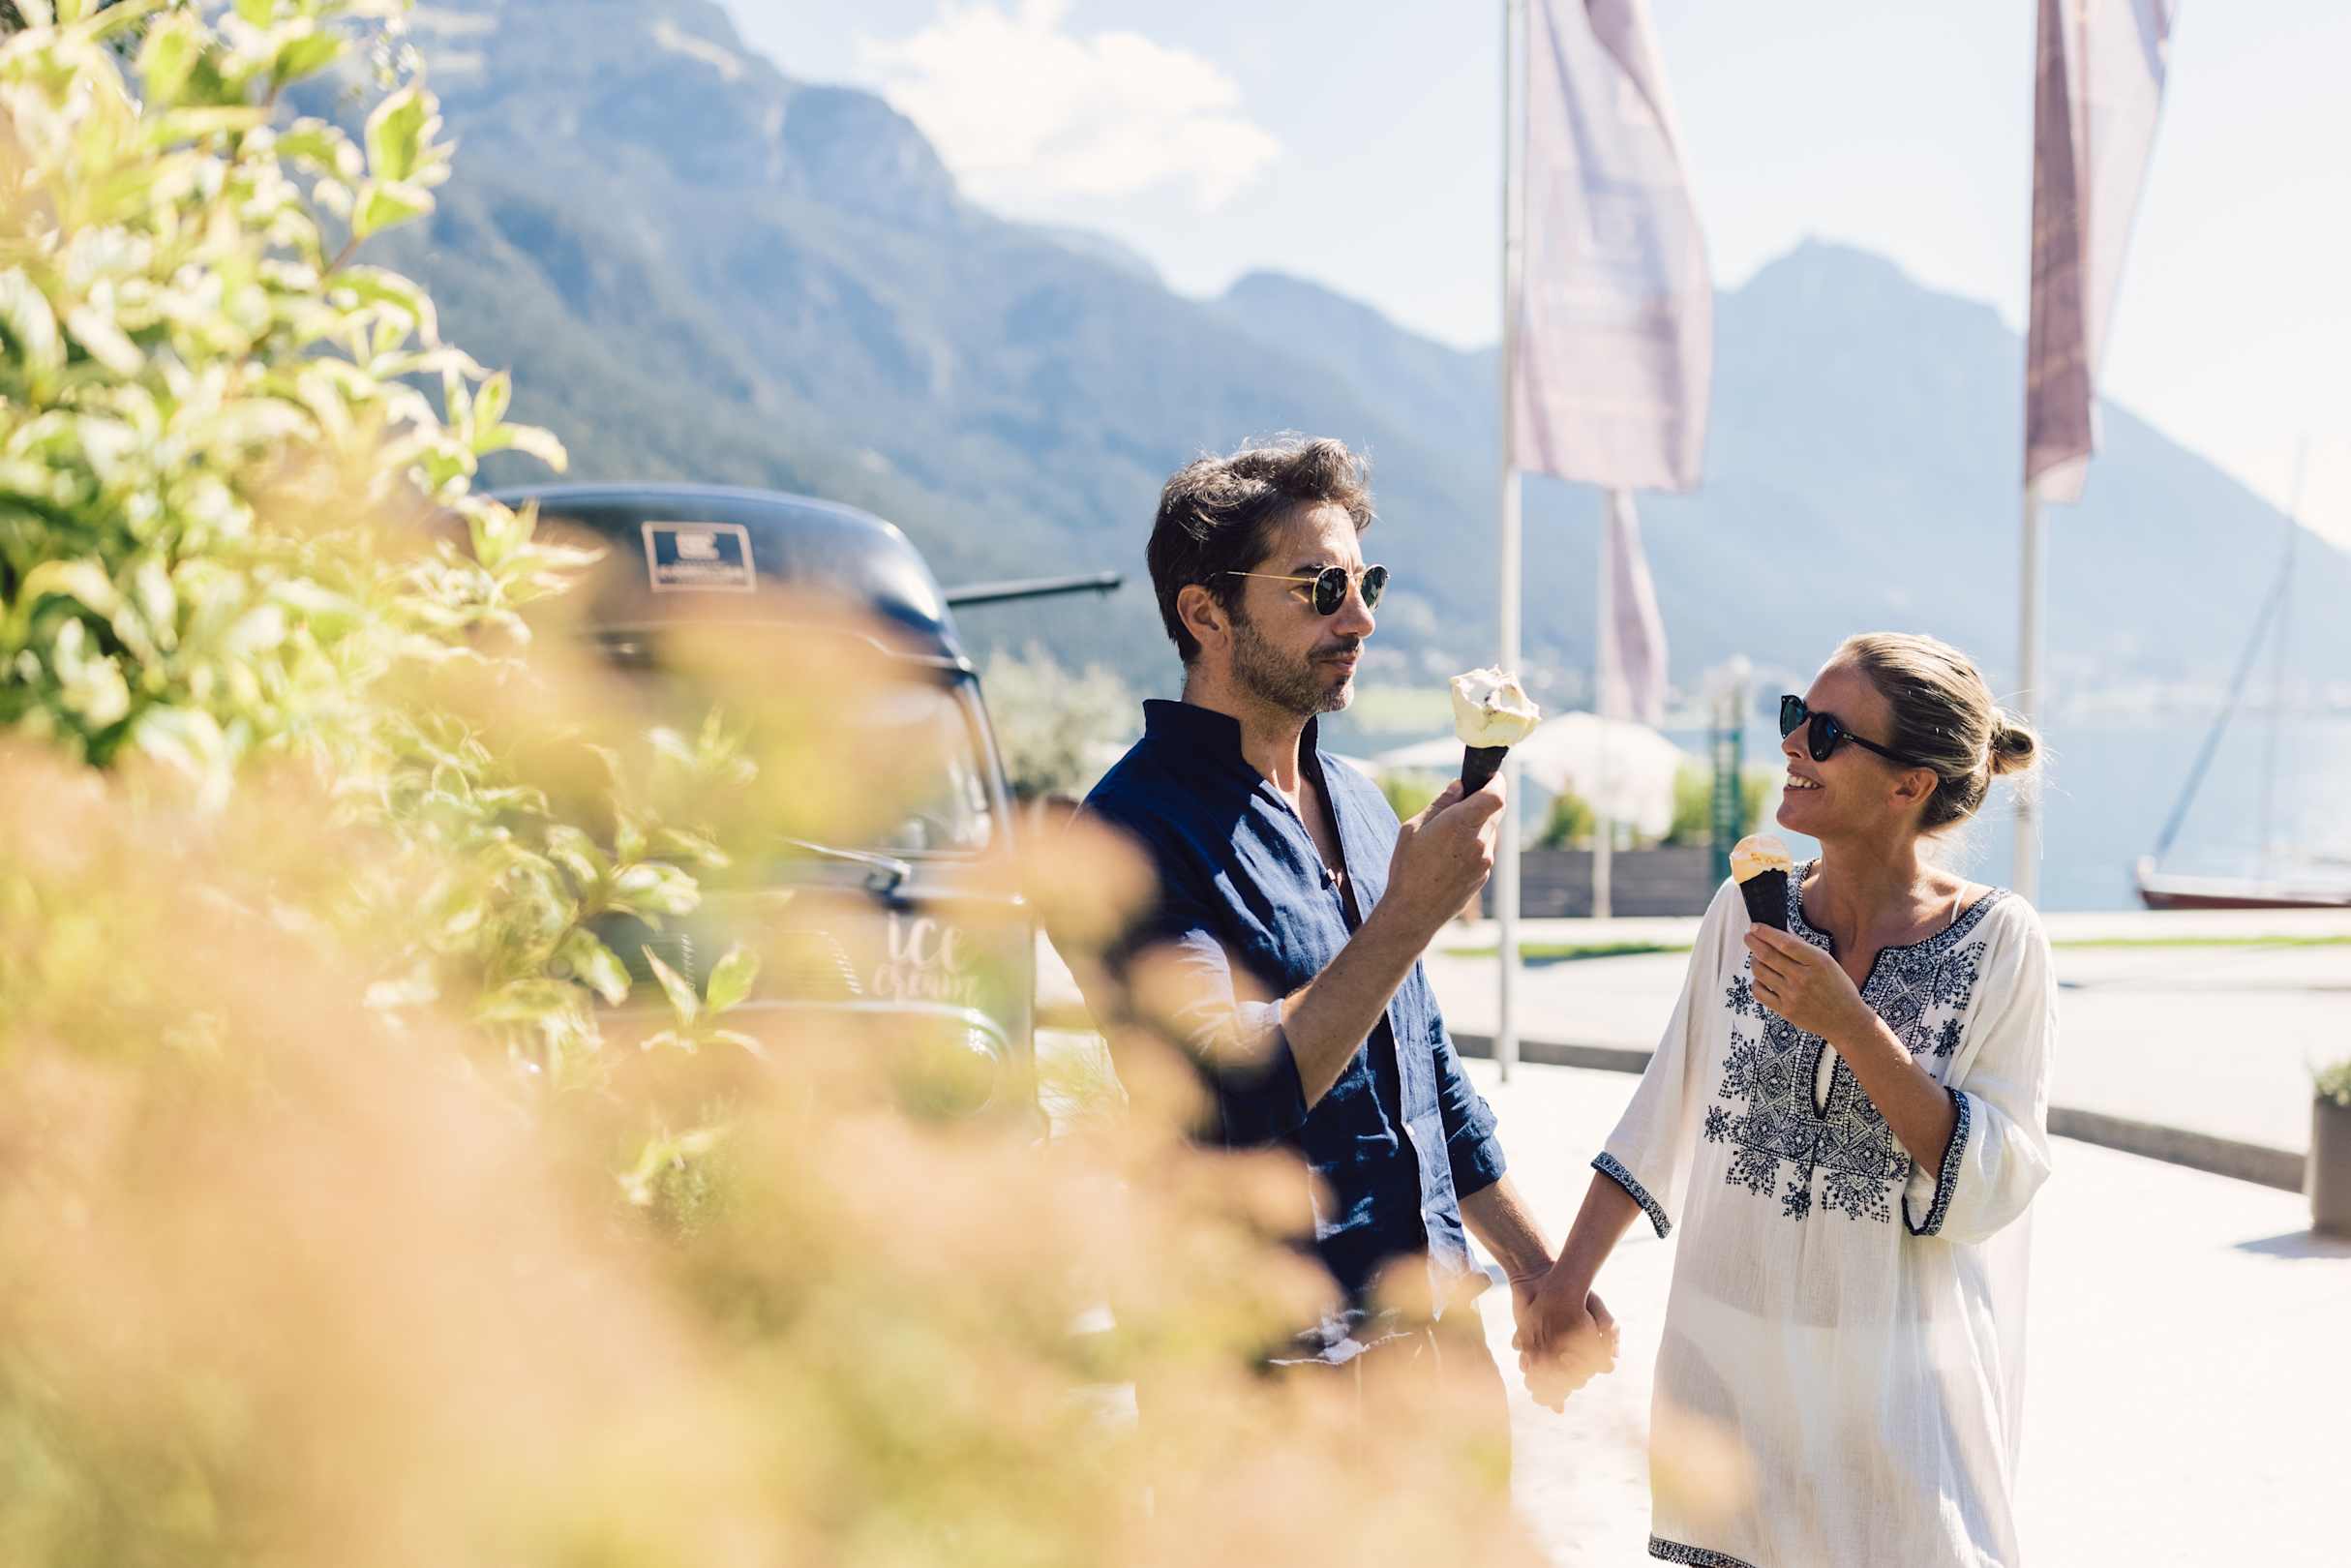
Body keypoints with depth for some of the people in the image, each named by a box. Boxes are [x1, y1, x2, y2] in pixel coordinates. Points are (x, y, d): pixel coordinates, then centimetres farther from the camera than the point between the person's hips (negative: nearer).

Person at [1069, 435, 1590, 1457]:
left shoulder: (1357, 805, 13)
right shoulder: (1140, 828, -15)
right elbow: (1239, 1094, -25)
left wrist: (1532, 1262, 20)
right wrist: (1411, 911, -25)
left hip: (1437, 1332, 8)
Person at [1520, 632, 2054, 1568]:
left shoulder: (1999, 943, -10)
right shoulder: (1747, 910, 0)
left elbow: (1993, 1183, -15)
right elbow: (1662, 1123, 7)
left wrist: (1850, 1026, -23)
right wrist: (1564, 1289, 5)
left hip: (1900, 1383, -3)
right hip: (1729, 1360, 3)